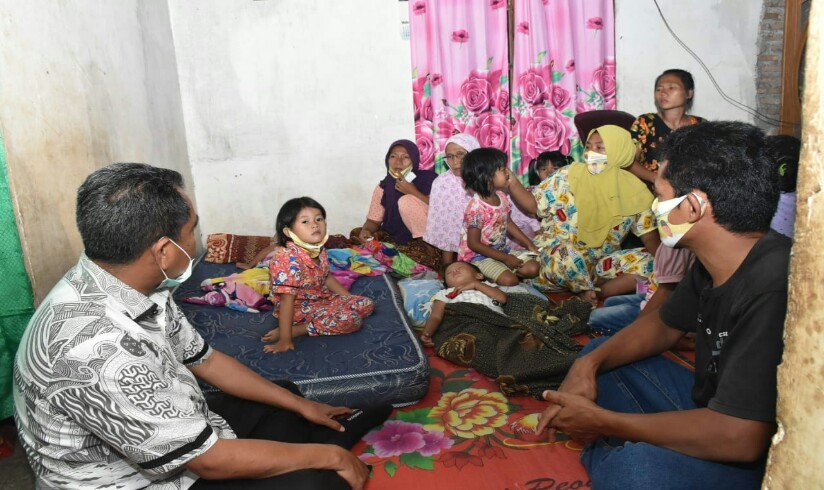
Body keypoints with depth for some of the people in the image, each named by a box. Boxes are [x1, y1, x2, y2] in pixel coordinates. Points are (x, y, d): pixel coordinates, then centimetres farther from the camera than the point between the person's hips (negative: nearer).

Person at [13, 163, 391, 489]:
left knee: (287, 398, 18)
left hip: (175, 431, 8)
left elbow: (204, 360, 6)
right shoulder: (96, 350, -36)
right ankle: (333, 440, 15)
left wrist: (301, 405, 10)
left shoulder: (137, 288, -9)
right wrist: (329, 456, -17)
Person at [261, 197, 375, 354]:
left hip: (322, 299, 9)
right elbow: (286, 299, -30)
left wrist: (350, 299, 13)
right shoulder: (288, 257, -29)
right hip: (300, 308, -9)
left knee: (367, 304, 8)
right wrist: (285, 339, -30)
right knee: (351, 320, -23)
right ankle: (294, 330, -15)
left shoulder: (319, 250, -2)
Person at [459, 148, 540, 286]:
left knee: (533, 268, -2)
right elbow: (473, 244, -22)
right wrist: (505, 258, -21)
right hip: (479, 256, -8)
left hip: (502, 250, 8)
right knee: (510, 280, -25)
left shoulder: (502, 197, -1)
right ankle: (481, 275, 0)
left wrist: (529, 244, 10)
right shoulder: (476, 207, -26)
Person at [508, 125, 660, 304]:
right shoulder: (569, 175, -4)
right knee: (567, 254, -38)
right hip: (558, 252, -2)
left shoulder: (633, 190, 0)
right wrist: (512, 182, -18)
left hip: (602, 262, 3)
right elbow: (534, 204, -1)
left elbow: (650, 236, 3)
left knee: (648, 263, -20)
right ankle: (589, 293, -9)